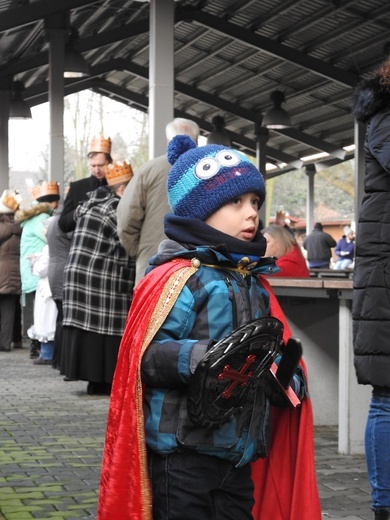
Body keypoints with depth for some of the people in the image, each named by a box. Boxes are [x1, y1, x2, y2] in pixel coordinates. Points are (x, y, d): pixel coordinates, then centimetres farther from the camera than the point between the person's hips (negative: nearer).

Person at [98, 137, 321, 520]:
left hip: (239, 455, 8)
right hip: (183, 455, -8)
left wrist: (287, 375, 2)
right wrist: (195, 358, -32)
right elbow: (144, 356, -17)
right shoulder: (177, 279, -11)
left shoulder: (254, 283, 14)